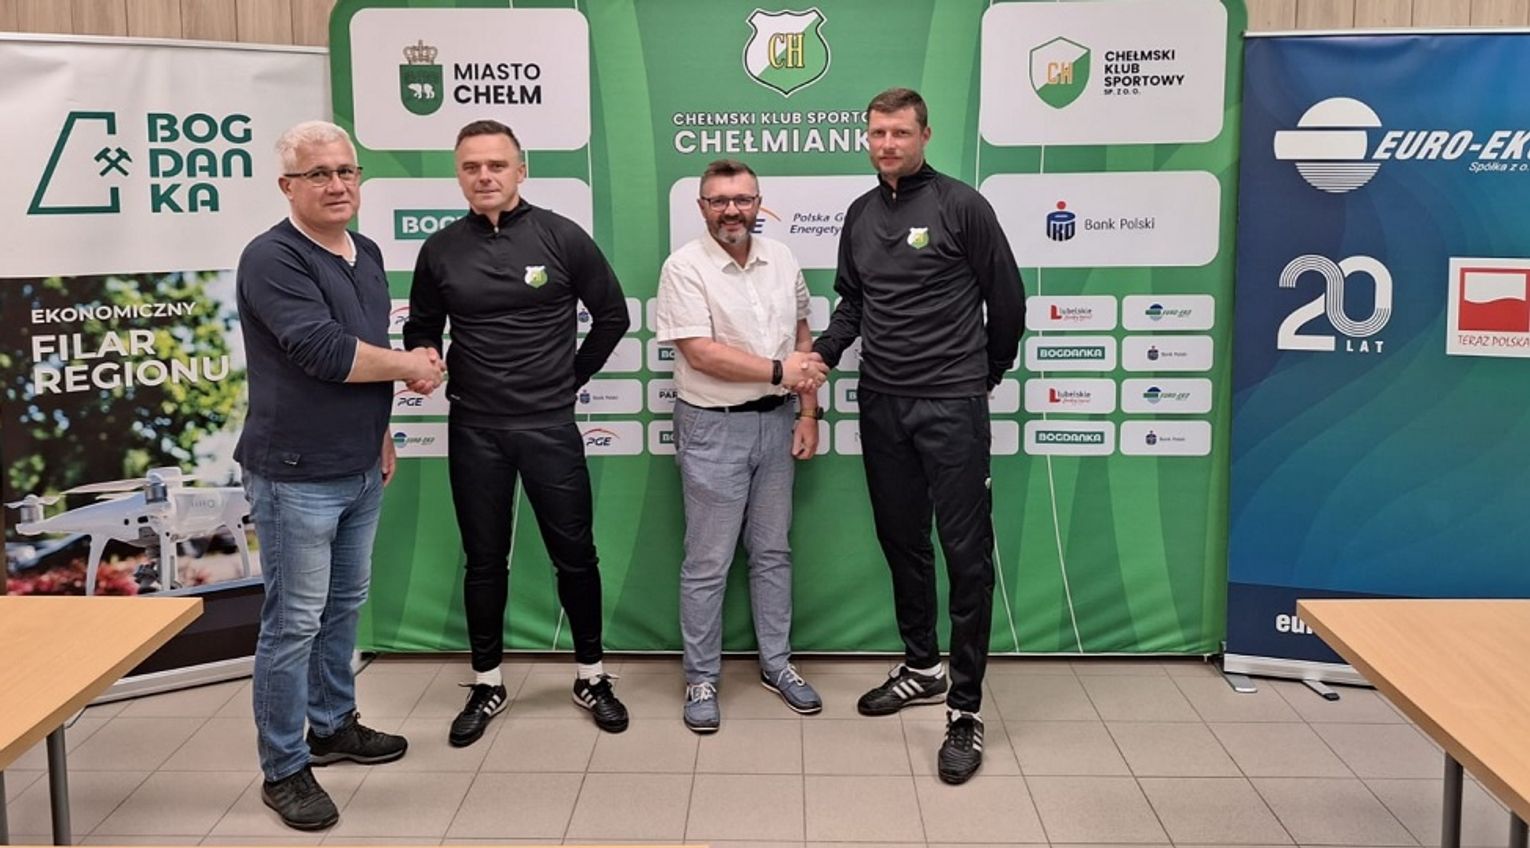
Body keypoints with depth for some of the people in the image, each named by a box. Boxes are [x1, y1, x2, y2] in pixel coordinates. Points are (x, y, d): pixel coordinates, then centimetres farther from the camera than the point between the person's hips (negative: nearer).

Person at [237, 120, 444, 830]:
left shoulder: (367, 254, 11)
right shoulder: (273, 258, -15)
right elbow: (325, 351, -25)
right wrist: (413, 366, -12)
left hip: (360, 471, 8)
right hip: (296, 476, -8)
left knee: (343, 605, 19)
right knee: (294, 622, -1)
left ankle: (333, 725, 35)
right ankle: (284, 770, 11)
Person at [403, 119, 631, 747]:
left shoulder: (561, 236, -5)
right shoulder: (440, 249, 2)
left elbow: (612, 314, 4)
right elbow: (421, 330, 14)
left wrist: (573, 377, 4)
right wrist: (423, 360, -6)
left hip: (549, 426, -2)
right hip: (474, 430, 2)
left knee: (574, 555, 7)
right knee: (484, 561, 11)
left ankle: (591, 676, 24)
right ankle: (487, 683, 26)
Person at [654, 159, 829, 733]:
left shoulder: (782, 261, 5)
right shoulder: (685, 267, -12)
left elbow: (803, 339, 12)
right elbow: (700, 353, -20)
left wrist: (808, 412, 5)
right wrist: (779, 371, -18)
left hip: (776, 422, 5)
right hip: (713, 428, -5)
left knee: (773, 551, 15)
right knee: (708, 563, 3)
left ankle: (776, 664, 28)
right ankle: (701, 679, 16)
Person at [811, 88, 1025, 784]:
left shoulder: (961, 206, -7)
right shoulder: (860, 215, 11)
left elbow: (1006, 298, -1)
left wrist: (987, 374, 8)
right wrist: (818, 356, 0)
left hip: (951, 406, -6)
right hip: (881, 404, 6)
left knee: (966, 552, -5)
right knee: (900, 540, 15)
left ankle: (966, 708, 1)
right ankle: (922, 667, 32)